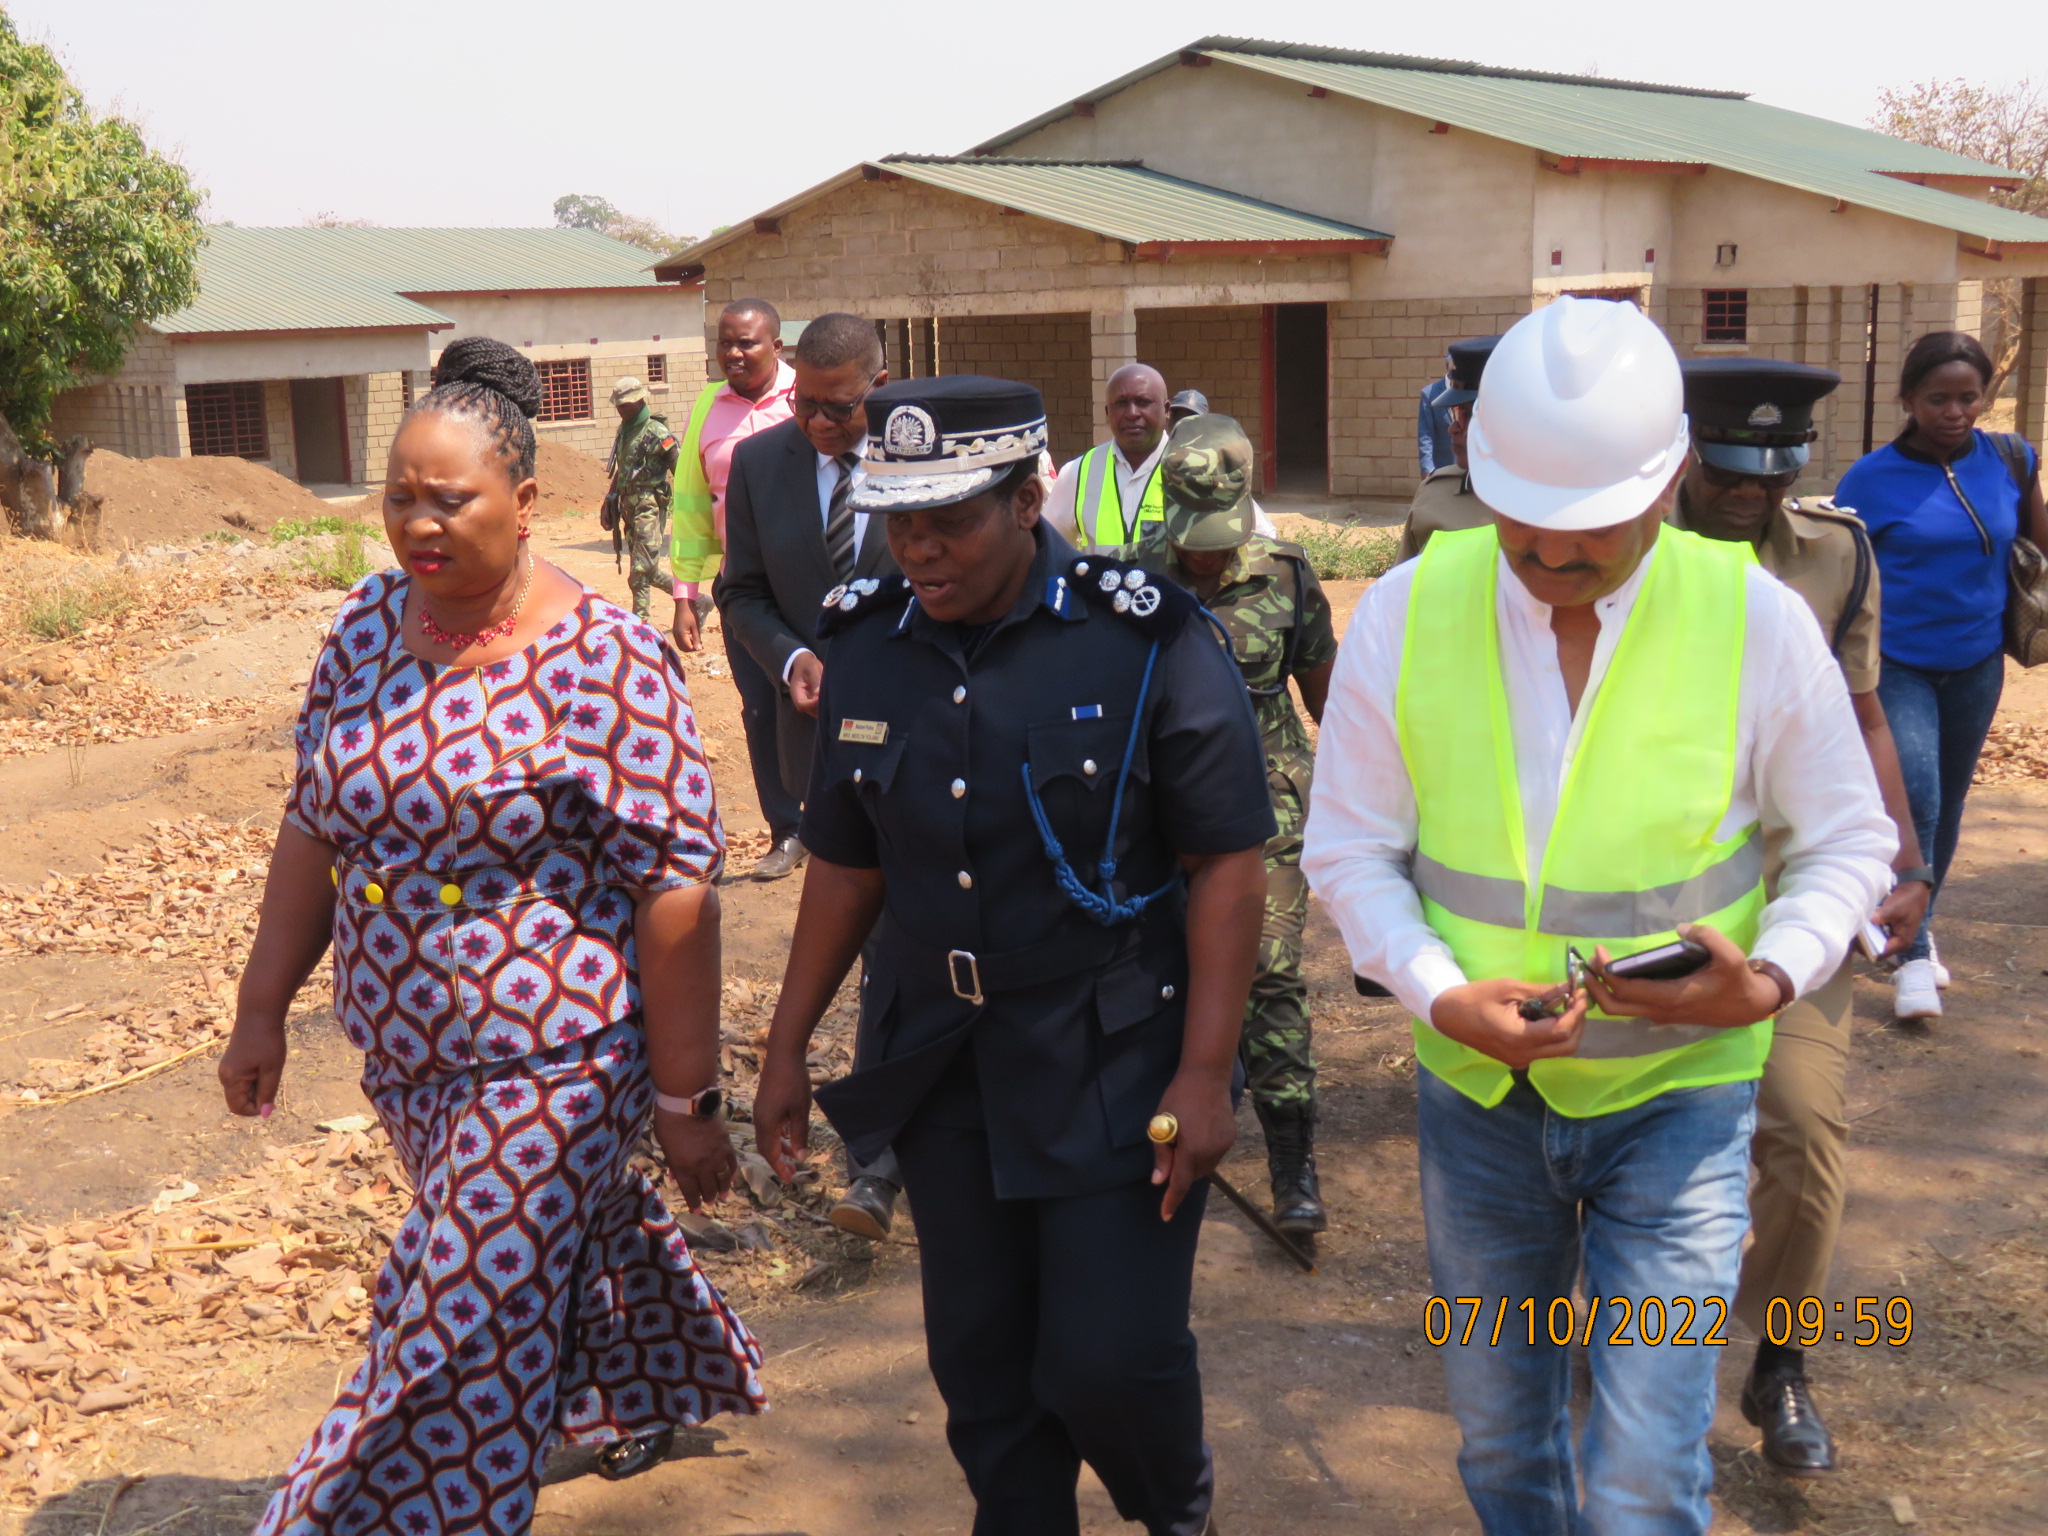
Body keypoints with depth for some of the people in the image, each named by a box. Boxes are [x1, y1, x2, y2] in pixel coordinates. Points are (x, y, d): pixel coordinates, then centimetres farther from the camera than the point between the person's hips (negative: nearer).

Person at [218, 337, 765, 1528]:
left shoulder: (604, 660, -18)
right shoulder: (368, 627, 1)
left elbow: (676, 889, -18)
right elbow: (314, 827, 11)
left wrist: (685, 1100, -16)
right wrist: (264, 1009, 11)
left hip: (550, 1063, -7)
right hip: (404, 1058, 7)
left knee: (462, 1357, -2)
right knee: (561, 1243, 26)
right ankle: (650, 1393, 54)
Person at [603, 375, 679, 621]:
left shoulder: (657, 433, -10)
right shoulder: (624, 431, 15)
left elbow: (680, 471, -12)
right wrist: (610, 502, 18)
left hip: (649, 507, -8)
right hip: (628, 506, 9)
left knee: (641, 571, -11)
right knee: (647, 570, 12)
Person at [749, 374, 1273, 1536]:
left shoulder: (1149, 642, -13)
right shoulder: (869, 648, 2)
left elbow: (1230, 863, -12)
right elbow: (847, 862, 11)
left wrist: (1206, 1073, -16)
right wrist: (788, 1048, 12)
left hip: (1114, 1066, -4)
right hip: (941, 1071, 5)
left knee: (1108, 1354, -3)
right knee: (981, 1362, 11)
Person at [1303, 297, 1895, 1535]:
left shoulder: (1755, 619, -14)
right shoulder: (1407, 613, -10)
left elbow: (1847, 843, -2)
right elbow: (1351, 849, -2)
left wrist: (1774, 979, -20)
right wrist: (1440, 992, -18)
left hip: (1677, 1094, -2)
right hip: (1477, 1087, 2)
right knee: (1502, 1436, 20)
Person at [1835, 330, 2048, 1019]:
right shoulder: (1873, 479, -10)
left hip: (1976, 665, 4)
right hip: (1897, 664, -4)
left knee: (1947, 806, 14)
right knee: (1914, 797, -17)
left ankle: (1910, 921, 36)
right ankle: (1912, 953, -5)